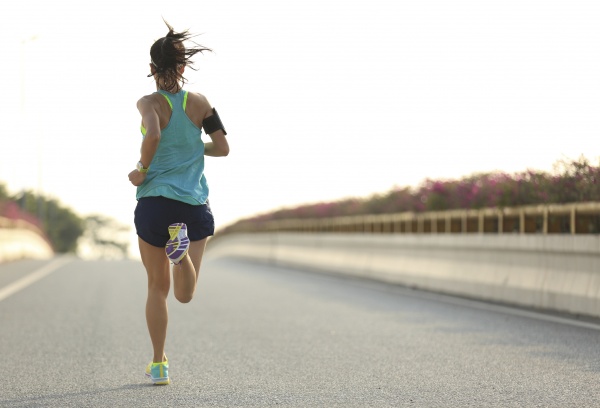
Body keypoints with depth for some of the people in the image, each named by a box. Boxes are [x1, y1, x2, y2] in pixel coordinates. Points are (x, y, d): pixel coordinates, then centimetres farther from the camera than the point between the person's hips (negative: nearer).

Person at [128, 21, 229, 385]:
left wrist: (142, 170, -11)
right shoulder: (200, 103, 3)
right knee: (185, 295, 5)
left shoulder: (150, 103, -7)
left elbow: (153, 135, -27)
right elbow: (222, 148, 0)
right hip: (195, 204, 2)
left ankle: (159, 365, 15)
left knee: (158, 287, 14)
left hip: (155, 202, -2)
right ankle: (181, 249, -26)